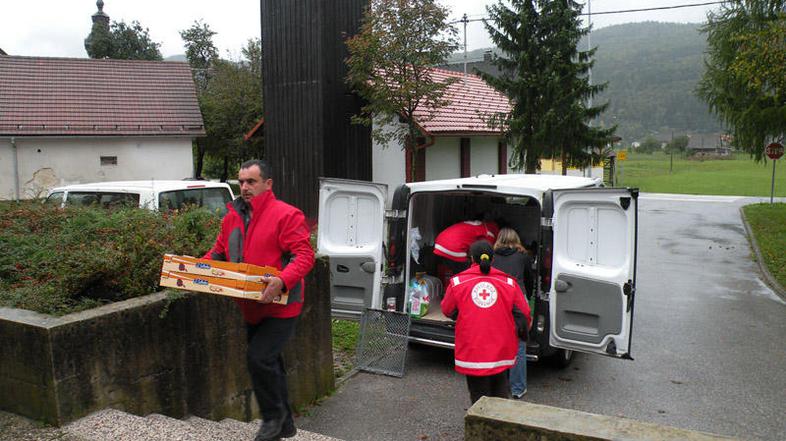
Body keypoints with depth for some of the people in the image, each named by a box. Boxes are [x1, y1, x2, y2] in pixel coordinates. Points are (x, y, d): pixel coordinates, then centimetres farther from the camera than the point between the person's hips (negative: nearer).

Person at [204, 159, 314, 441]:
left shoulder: (286, 215, -14)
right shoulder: (232, 217, 9)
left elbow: (304, 255, -21)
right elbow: (218, 253, 16)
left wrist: (282, 281, -35)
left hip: (280, 306, -8)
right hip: (251, 308, 8)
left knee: (260, 358, -16)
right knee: (269, 363, 16)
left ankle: (273, 416, 10)